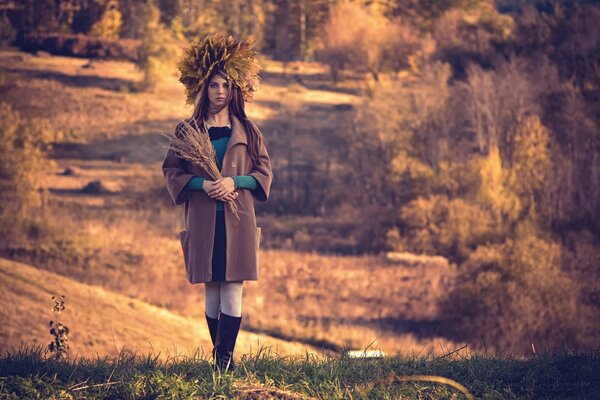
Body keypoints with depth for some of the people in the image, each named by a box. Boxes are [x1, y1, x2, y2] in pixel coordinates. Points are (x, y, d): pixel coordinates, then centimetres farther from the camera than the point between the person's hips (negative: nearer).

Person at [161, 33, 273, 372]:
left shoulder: (247, 131, 6)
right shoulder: (188, 131, 6)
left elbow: (264, 172, 7)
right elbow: (171, 171, 5)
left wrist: (234, 182, -12)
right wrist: (202, 184, -12)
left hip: (238, 219, 0)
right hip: (202, 220, 1)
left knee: (233, 289, -6)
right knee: (212, 290, 4)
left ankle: (225, 355, -7)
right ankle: (221, 355, 11)